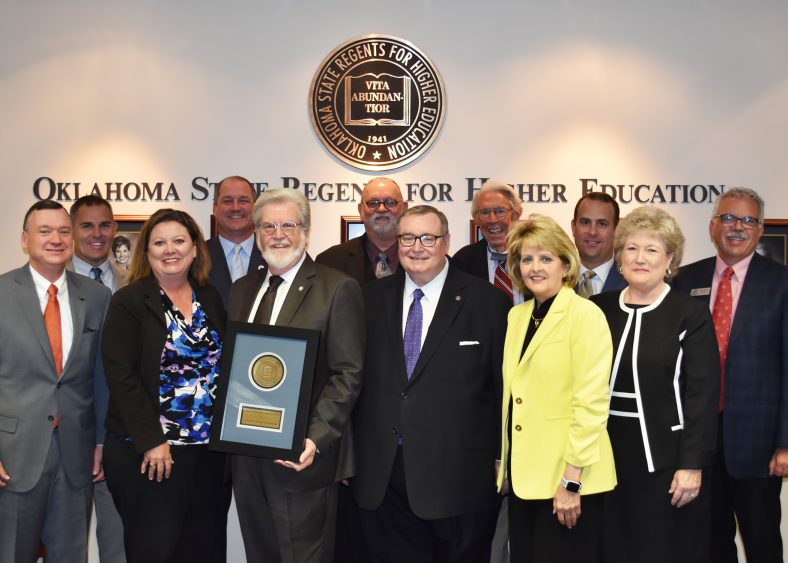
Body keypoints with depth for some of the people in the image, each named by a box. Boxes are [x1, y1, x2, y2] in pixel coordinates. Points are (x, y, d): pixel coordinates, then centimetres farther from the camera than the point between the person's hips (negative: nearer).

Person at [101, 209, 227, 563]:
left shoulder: (210, 298, 10)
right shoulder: (129, 302, -5)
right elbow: (121, 375, -11)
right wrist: (151, 441, -16)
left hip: (208, 449, 4)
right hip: (149, 453, -4)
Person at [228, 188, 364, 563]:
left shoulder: (337, 289, -7)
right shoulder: (242, 289, 14)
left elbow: (347, 374, -11)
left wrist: (315, 439, -20)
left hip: (301, 456, -6)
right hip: (246, 458, 6)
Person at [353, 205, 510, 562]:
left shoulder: (486, 302, -3)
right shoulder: (372, 299, 7)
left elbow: (503, 386, -3)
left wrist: (502, 460, -3)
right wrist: (349, 453, 7)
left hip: (458, 477, -3)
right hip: (381, 476, 3)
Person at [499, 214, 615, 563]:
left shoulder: (586, 315, -12)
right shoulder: (517, 315, 10)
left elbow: (591, 403, -17)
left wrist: (571, 480, -18)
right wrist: (506, 465, 11)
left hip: (566, 479, -7)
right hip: (524, 474, 7)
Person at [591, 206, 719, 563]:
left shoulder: (691, 316, -5)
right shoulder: (598, 309, 6)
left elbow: (703, 396, -8)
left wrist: (692, 465, -12)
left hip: (665, 460, -3)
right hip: (607, 457, 4)